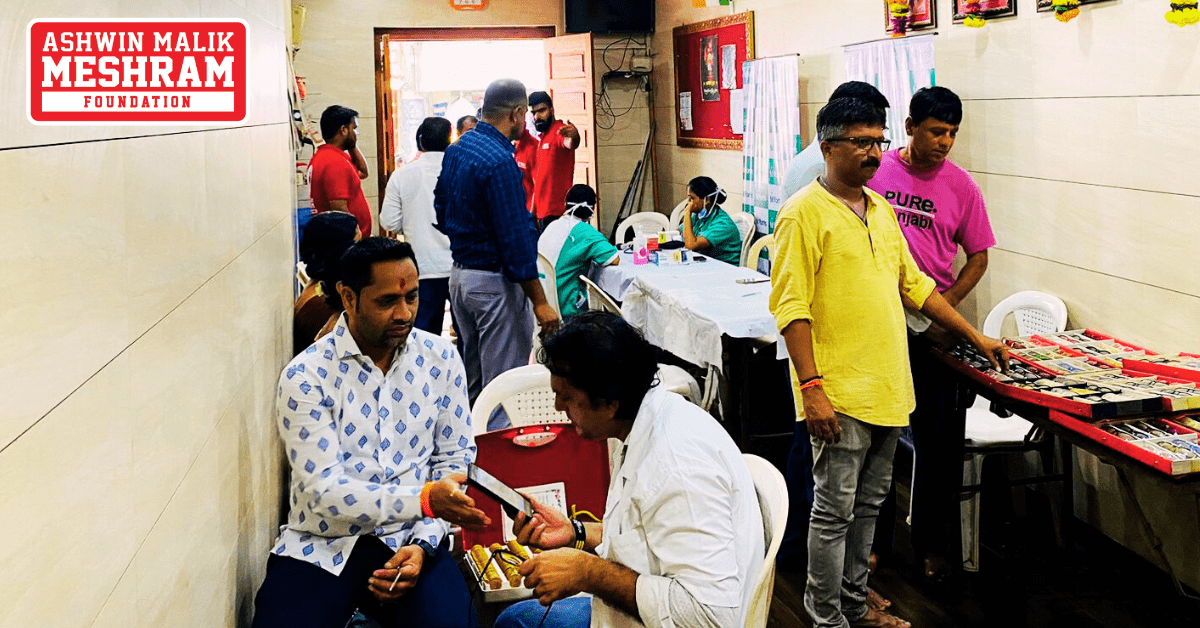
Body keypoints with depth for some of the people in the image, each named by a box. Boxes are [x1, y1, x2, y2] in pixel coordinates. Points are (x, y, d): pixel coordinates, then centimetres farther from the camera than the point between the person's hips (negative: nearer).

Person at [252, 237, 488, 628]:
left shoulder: (440, 358, 1)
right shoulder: (306, 376, -9)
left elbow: (454, 458, 6)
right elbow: (325, 491, -16)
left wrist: (423, 543, -9)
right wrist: (424, 499, -29)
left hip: (409, 539, 1)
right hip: (322, 546, -1)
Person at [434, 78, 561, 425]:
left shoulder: (456, 150, 8)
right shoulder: (499, 162, -20)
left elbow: (441, 213, 17)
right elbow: (515, 237, -22)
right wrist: (539, 301, -19)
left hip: (460, 274, 10)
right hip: (495, 282, -10)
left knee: (473, 381, 20)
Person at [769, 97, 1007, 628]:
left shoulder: (881, 208, 14)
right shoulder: (804, 213, -11)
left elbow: (914, 284, 22)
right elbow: (791, 307, -16)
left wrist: (975, 337, 21)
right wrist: (812, 386, -22)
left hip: (888, 386, 8)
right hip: (840, 394, -8)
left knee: (869, 503, 17)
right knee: (835, 511, 1)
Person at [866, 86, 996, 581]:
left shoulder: (960, 185, 0)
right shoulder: (875, 170, -3)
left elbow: (978, 256, 6)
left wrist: (943, 307, -7)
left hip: (933, 327, 1)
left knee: (938, 443, 6)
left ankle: (932, 544, 21)